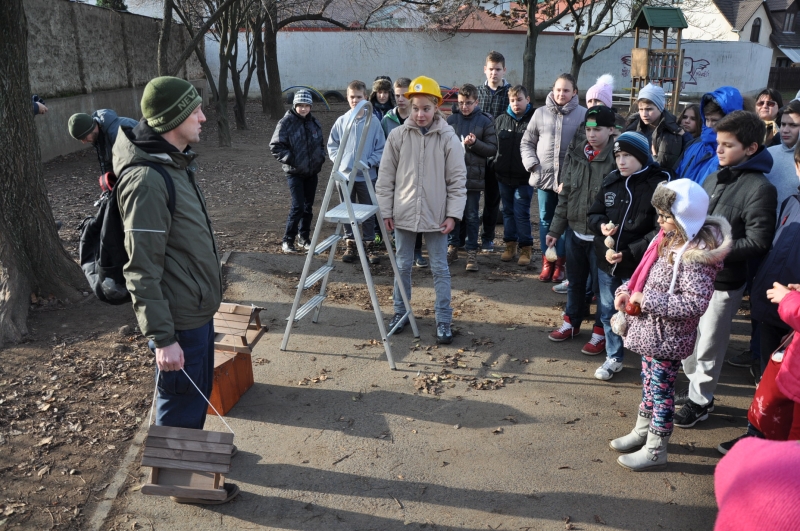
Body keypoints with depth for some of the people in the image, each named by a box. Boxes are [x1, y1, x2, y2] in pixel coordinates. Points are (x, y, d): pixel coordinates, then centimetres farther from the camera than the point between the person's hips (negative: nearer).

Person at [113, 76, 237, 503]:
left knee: (200, 391, 24)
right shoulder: (146, 180, -24)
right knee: (181, 402, 10)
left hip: (198, 308, 9)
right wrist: (162, 338, -22)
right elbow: (142, 271, -23)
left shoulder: (177, 162, 7)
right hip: (179, 318, -9)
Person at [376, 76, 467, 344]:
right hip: (403, 214, 2)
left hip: (436, 216, -1)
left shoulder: (448, 138, -6)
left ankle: (444, 320, 16)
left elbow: (458, 179, -2)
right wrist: (386, 211, 1)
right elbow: (386, 177, 2)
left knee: (440, 269, 6)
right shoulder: (397, 135, -3)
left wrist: (453, 214, -7)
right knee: (402, 266, 14)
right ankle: (400, 312, 31)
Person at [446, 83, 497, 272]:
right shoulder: (451, 120, 3)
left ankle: (472, 252, 13)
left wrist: (475, 143, -15)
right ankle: (452, 246, 24)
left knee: (472, 216, 6)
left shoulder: (485, 121, 0)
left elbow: (493, 149, -2)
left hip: (473, 176, -2)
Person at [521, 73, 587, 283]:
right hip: (544, 177, 2)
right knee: (545, 220, 9)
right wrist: (532, 164, -3)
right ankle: (546, 263, 20)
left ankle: (560, 263, 17)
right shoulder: (541, 113, 5)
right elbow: (527, 142, 10)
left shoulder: (583, 114, -3)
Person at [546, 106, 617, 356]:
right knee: (575, 281, 20)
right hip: (574, 232, 6)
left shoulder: (617, 159, -13)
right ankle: (572, 322, 38)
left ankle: (601, 331, 24)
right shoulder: (574, 156, 5)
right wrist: (555, 229, 10)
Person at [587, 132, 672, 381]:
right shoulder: (611, 180, 3)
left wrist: (627, 253, -21)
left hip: (638, 266, -6)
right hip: (606, 262, 6)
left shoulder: (661, 184, -14)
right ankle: (614, 358, 35)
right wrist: (601, 225, -13)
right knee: (608, 312, 17)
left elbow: (662, 231, -18)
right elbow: (592, 214, 11)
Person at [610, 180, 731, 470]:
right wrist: (626, 291, -4)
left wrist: (647, 300, -26)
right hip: (651, 330, 8)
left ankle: (655, 450, 25)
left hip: (668, 338, -8)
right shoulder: (668, 239, 1)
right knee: (648, 383, 23)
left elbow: (695, 303, -29)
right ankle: (642, 432, 42)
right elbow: (644, 272, 13)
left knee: (661, 390, 8)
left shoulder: (695, 254, -25)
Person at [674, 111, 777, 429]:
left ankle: (700, 401, 25)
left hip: (724, 282, -7)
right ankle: (696, 388, 37)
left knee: (709, 345, 7)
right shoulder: (713, 179, 8)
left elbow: (757, 242, -17)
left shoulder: (760, 188, -14)